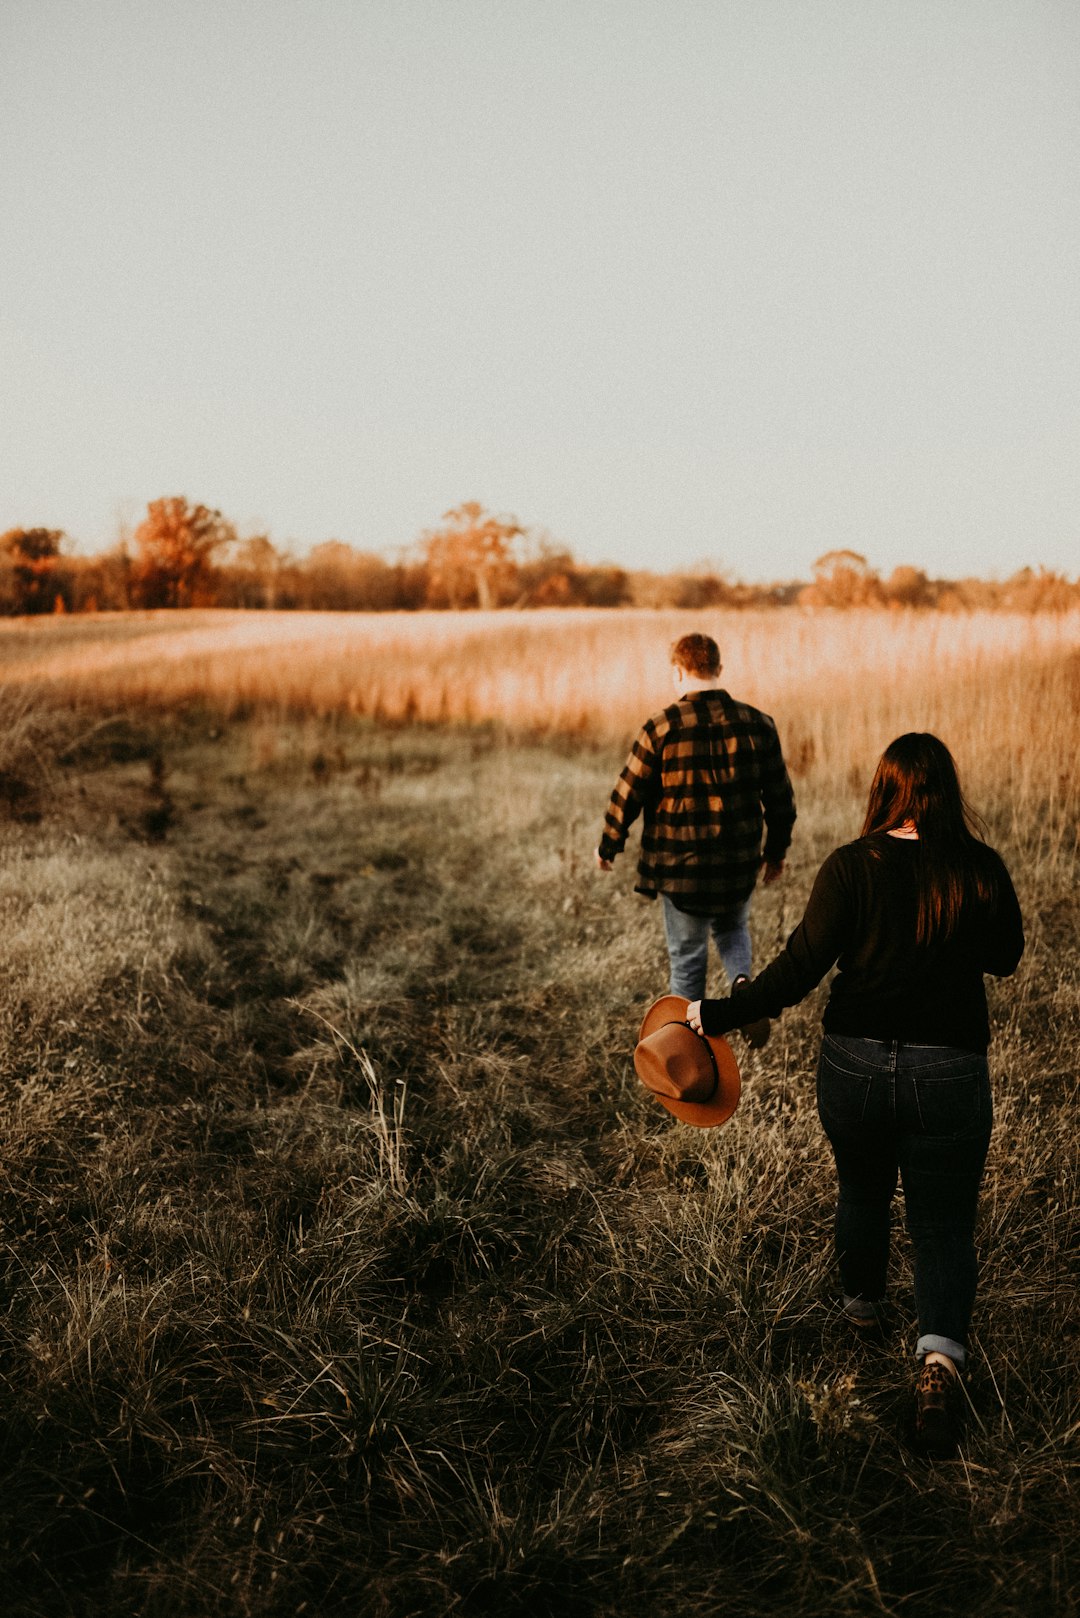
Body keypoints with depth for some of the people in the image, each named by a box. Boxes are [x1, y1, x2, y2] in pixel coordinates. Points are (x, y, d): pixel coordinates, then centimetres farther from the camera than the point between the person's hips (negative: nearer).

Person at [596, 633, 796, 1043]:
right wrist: (776, 852, 20)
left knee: (687, 959, 13)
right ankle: (743, 982, 1)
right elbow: (780, 798, 5)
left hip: (680, 870, -2)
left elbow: (628, 795, -6)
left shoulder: (662, 728, -12)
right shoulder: (757, 724, -2)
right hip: (739, 868, 3)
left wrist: (607, 846, 10)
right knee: (732, 927, 29)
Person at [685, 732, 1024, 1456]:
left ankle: (862, 1305, 48)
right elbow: (1006, 957, 8)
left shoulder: (851, 867, -13)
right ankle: (941, 1350, -14)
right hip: (950, 1072, 0)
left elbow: (800, 969, -15)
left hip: (855, 1066, 1)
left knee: (863, 1189, 26)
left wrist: (718, 1015, -8)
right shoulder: (981, 869, -8)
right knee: (944, 1225, 8)